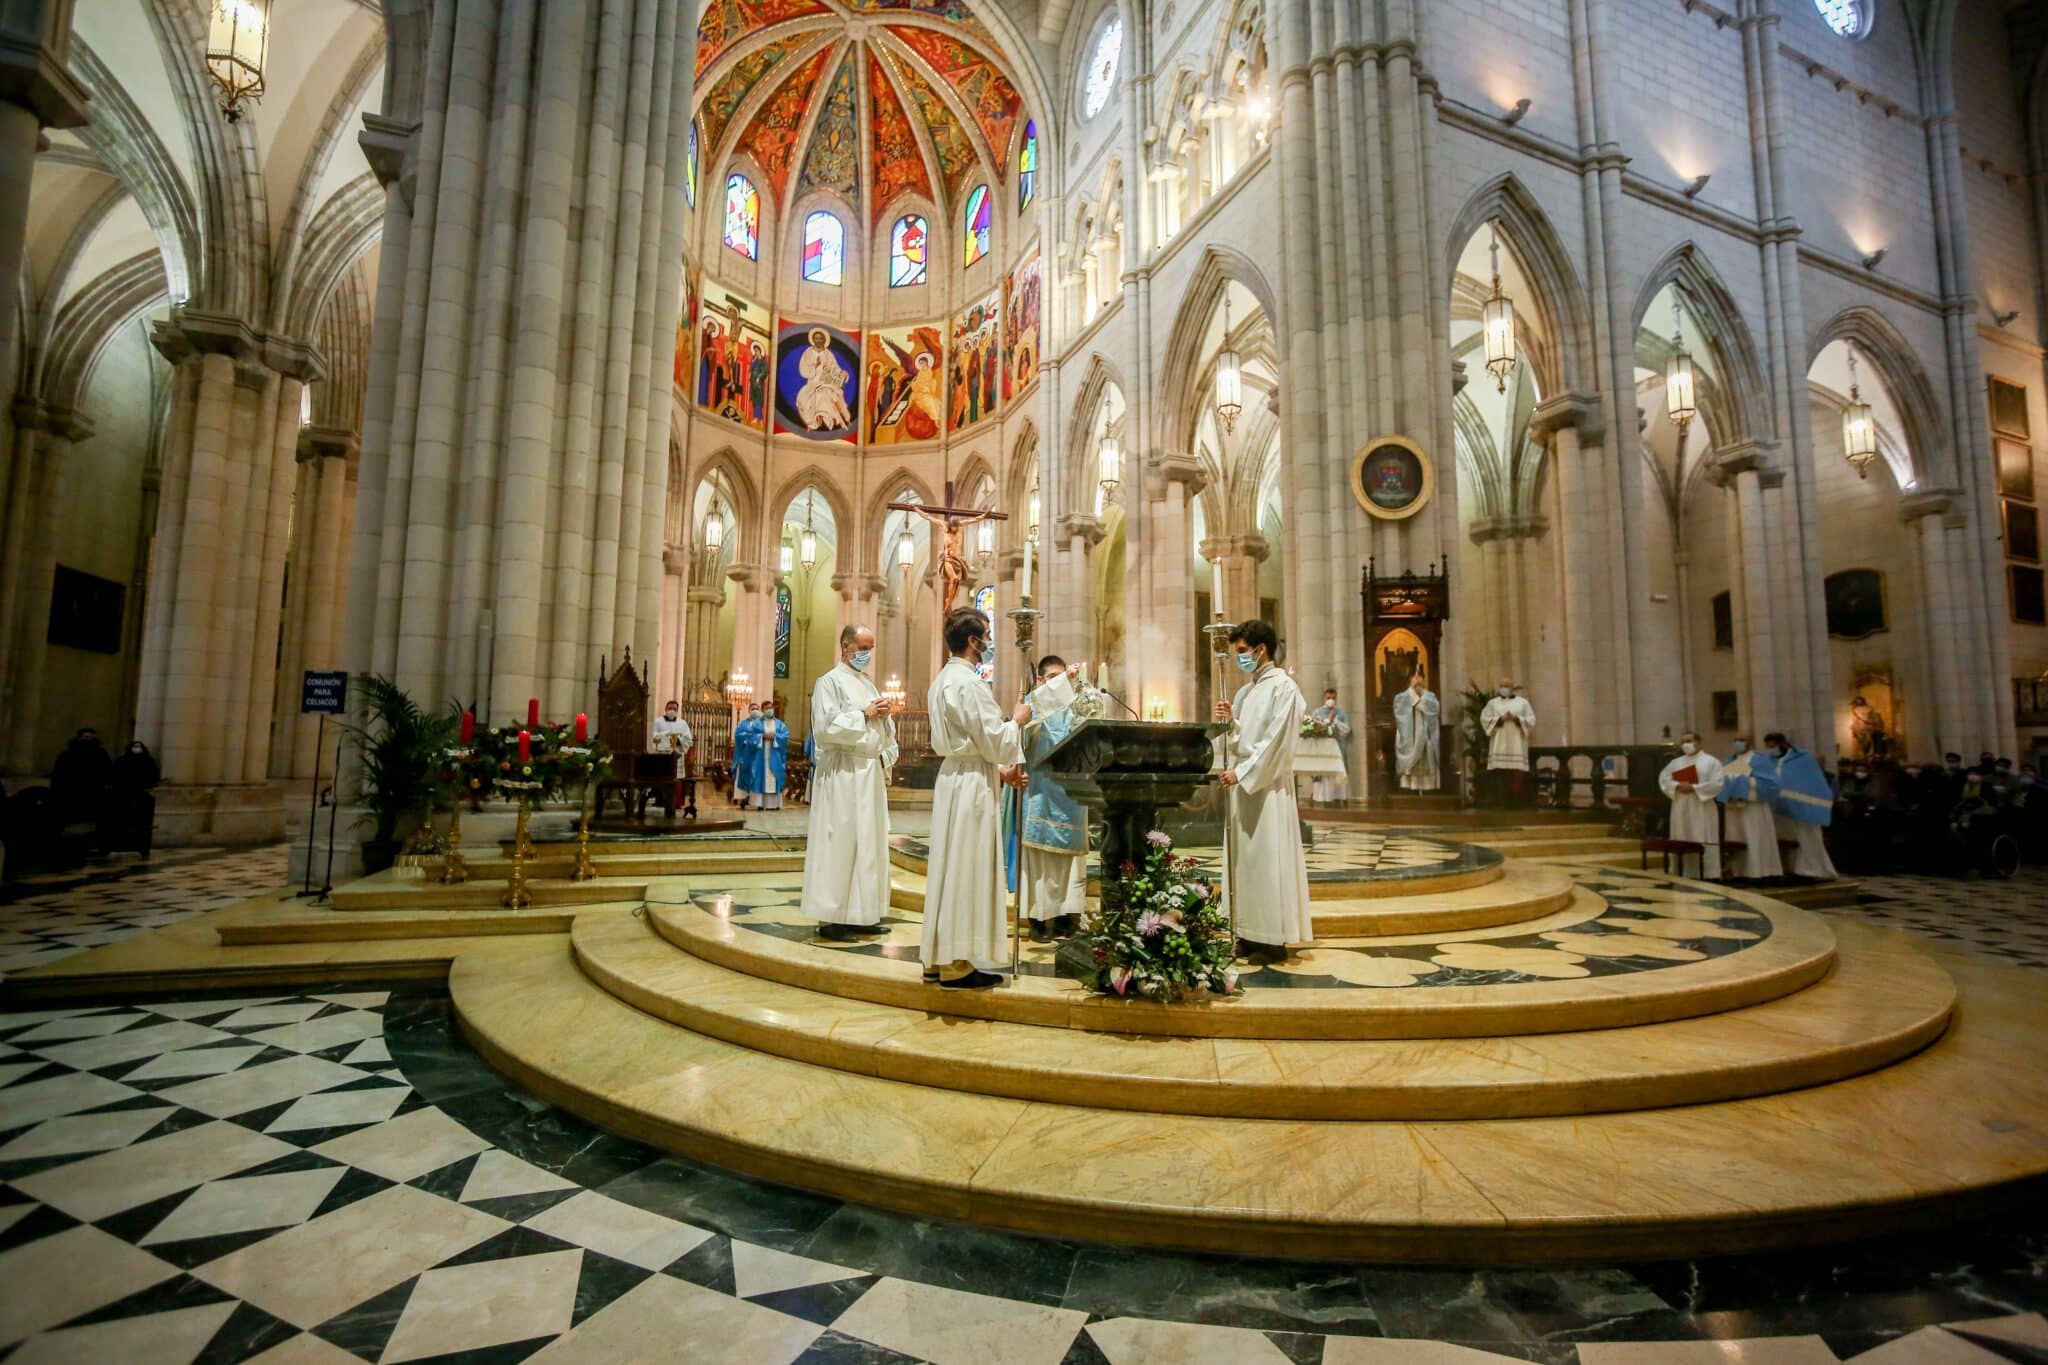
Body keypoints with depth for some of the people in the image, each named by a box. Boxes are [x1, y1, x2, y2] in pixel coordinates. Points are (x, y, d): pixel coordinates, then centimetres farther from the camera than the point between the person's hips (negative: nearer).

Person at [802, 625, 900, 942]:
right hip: (843, 773, -8)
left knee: (869, 841, 9)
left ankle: (860, 914, 17)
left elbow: (883, 731, 21)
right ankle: (830, 918, 1)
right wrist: (864, 715, -14)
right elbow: (825, 726, -17)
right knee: (840, 842, -6)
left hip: (872, 771, 8)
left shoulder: (869, 684, 18)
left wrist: (885, 716, 1)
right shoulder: (830, 682, -5)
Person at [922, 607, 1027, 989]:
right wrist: (1017, 721, 0)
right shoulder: (969, 683, -17)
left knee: (950, 867, 14)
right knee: (967, 871, -3)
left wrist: (1000, 770, 16)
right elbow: (992, 741, -17)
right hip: (971, 784, -10)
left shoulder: (943, 679, 14)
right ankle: (957, 965, 6)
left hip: (953, 776, 10)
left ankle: (938, 957, 23)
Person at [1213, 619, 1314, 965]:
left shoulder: (1283, 686, -7)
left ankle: (1274, 940, 2)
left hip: (1267, 785, -8)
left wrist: (1242, 772, -17)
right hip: (1241, 782, 8)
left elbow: (1276, 740, -14)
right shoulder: (1245, 692, 17)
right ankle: (1251, 935, 14)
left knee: (1266, 857, -5)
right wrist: (1230, 721, -3)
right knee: (1245, 857, 8)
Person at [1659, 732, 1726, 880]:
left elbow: (1717, 784, -9)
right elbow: (1663, 779, 6)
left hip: (1702, 809, -4)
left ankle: (1710, 876, -1)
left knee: (1705, 844, -5)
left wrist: (1693, 788, -15)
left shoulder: (1711, 761, 1)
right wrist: (1678, 786, -11)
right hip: (1680, 808, 4)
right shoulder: (1675, 762, 14)